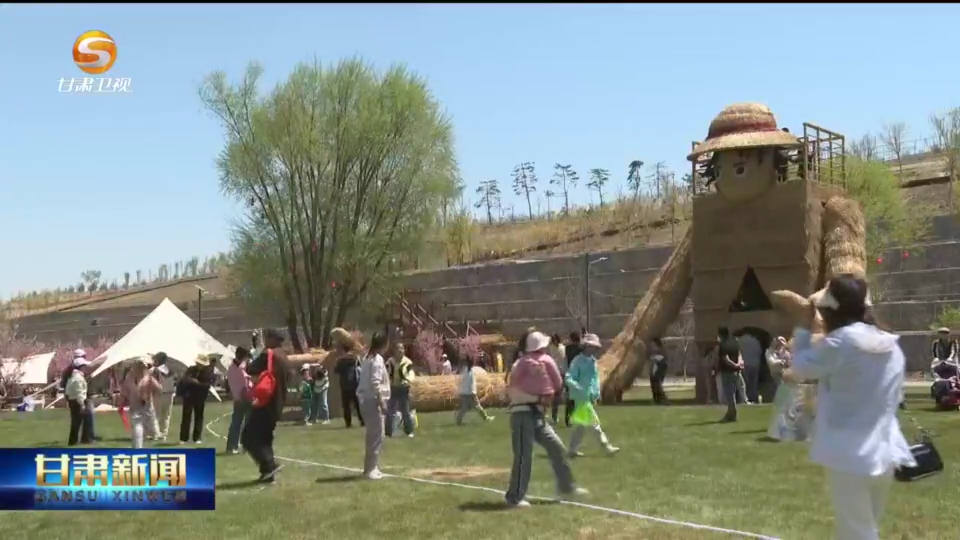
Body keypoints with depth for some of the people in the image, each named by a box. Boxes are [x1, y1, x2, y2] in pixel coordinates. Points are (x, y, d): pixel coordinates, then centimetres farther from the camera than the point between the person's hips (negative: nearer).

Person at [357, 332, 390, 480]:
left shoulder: (367, 358, 14)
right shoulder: (377, 359, -14)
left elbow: (369, 380, 12)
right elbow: (375, 384, -20)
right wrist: (382, 403, -20)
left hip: (366, 400, 10)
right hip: (373, 400, -10)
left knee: (372, 435, 17)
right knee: (377, 436, -5)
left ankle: (370, 467, 25)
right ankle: (371, 469, -4)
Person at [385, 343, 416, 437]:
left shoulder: (408, 362, -6)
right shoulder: (389, 362, 4)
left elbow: (411, 375, -12)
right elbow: (386, 374, 8)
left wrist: (407, 380, -33)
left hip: (403, 389, -2)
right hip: (392, 389, 2)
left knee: (406, 411, 3)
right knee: (390, 411, 5)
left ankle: (409, 431, 13)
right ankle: (388, 432, 13)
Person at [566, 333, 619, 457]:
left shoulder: (593, 361, 11)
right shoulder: (577, 361, -13)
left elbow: (596, 377, 18)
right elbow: (569, 379, -18)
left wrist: (596, 393, 6)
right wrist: (580, 389, -29)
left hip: (590, 398, 8)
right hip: (582, 398, -8)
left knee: (581, 424, 13)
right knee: (594, 423, -5)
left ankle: (573, 449, 20)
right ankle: (607, 447, -1)